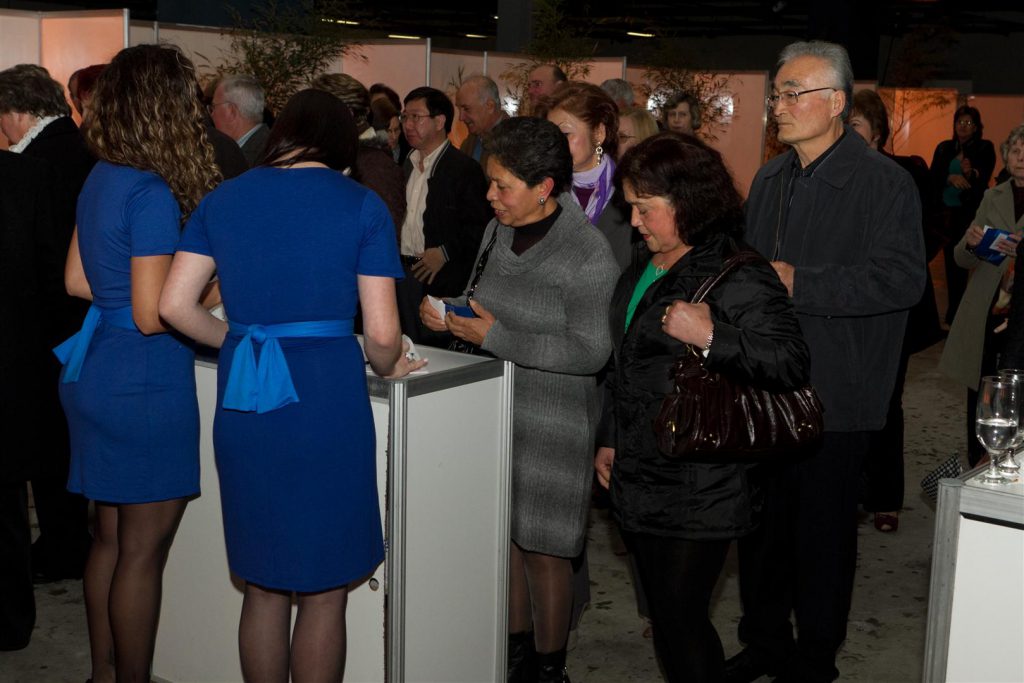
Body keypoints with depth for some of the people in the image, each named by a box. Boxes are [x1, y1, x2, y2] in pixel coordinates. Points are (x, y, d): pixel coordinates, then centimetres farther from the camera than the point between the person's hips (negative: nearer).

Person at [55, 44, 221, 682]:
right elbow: (153, 316, -21)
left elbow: (78, 280, 15)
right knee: (143, 551, 4)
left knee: (112, 538, 18)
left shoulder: (101, 180, 7)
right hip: (145, 387, -9)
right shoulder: (154, 195, -20)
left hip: (99, 371, 9)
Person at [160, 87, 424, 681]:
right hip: (327, 397, -4)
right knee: (324, 593, 10)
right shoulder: (362, 206, -2)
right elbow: (382, 333, -7)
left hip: (244, 406, 4)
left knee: (263, 586, 18)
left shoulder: (222, 200, 8)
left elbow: (175, 305, 4)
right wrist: (386, 368, 14)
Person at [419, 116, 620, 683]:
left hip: (551, 424, -6)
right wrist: (450, 318, -3)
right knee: (503, 531, 14)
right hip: (494, 408, 6)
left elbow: (590, 352, -21)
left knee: (541, 545, 4)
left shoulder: (589, 257, -17)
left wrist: (496, 337, -21)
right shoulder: (498, 230, 5)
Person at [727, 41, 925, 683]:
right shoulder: (770, 180, 13)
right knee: (761, 522, 15)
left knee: (823, 533, 5)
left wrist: (799, 284, -21)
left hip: (832, 397, -6)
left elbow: (904, 278, -21)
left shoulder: (884, 182, -10)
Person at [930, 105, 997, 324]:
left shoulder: (985, 148, -1)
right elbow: (932, 177, -1)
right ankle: (954, 313, 17)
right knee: (952, 263, 9)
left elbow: (984, 178, -12)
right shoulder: (944, 148, 8)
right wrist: (950, 177, -21)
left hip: (972, 213, -3)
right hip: (947, 212, 4)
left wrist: (971, 173, -34)